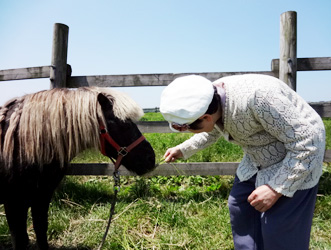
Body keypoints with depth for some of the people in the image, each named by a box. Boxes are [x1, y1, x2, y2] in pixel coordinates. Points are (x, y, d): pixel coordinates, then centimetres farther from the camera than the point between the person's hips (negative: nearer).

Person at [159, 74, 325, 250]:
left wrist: (276, 188, -28)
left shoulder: (257, 97, -39)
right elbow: (212, 132, 14)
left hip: (298, 158, -7)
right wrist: (182, 150, 8)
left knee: (279, 229, -5)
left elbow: (307, 144, -29)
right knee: (240, 209, 10)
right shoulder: (208, 99, -13)